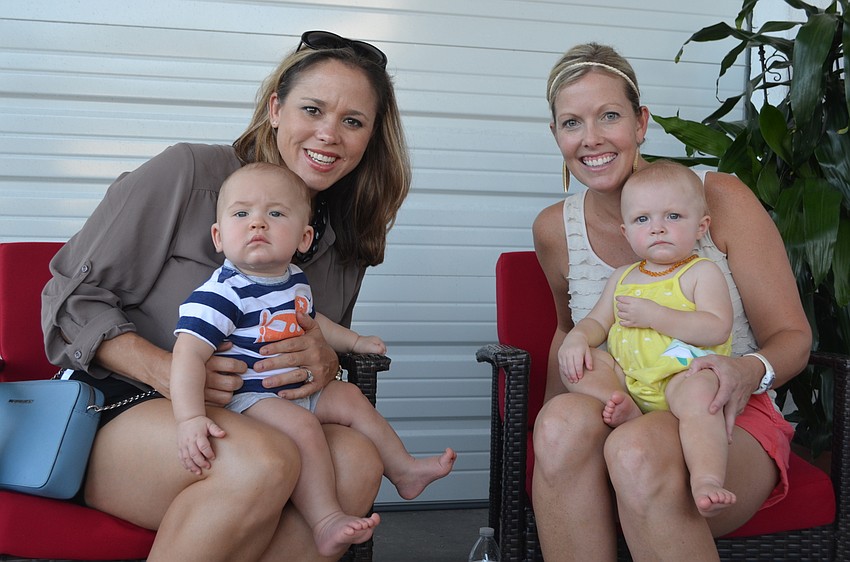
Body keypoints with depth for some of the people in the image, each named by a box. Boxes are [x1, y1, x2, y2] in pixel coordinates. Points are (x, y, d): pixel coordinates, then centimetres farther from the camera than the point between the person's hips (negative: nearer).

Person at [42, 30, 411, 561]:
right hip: (118, 411, -5)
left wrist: (327, 362, -9)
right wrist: (165, 369, -25)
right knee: (264, 461, -36)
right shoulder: (186, 174, -8)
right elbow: (73, 295, -7)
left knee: (357, 461, -27)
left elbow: (335, 348, 19)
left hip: (249, 418, 5)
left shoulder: (344, 238, 10)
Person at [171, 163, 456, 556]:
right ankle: (325, 522, -30)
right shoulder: (222, 292, -22)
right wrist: (190, 418, -44)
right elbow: (189, 353, -32)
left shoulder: (295, 279, 6)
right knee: (302, 426, -29)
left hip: (298, 387, 9)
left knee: (351, 398, 11)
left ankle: (403, 469, 27)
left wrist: (353, 341, 29)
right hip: (246, 397, -9)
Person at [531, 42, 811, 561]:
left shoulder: (721, 198, -6)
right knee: (563, 419, -34)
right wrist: (553, 411, 9)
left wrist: (750, 372, -26)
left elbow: (793, 335, -4)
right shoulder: (554, 230, 5)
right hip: (617, 416, 3)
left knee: (639, 449, -37)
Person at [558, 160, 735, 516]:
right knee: (574, 364, -7)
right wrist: (576, 338, -3)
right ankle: (623, 406, -28)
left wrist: (653, 315, -17)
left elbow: (717, 329, -13)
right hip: (626, 375, 7)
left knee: (697, 393, -38)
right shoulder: (623, 277, 20)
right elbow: (597, 321, 23)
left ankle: (707, 480, -53)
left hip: (684, 374, -6)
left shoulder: (702, 273, 1)